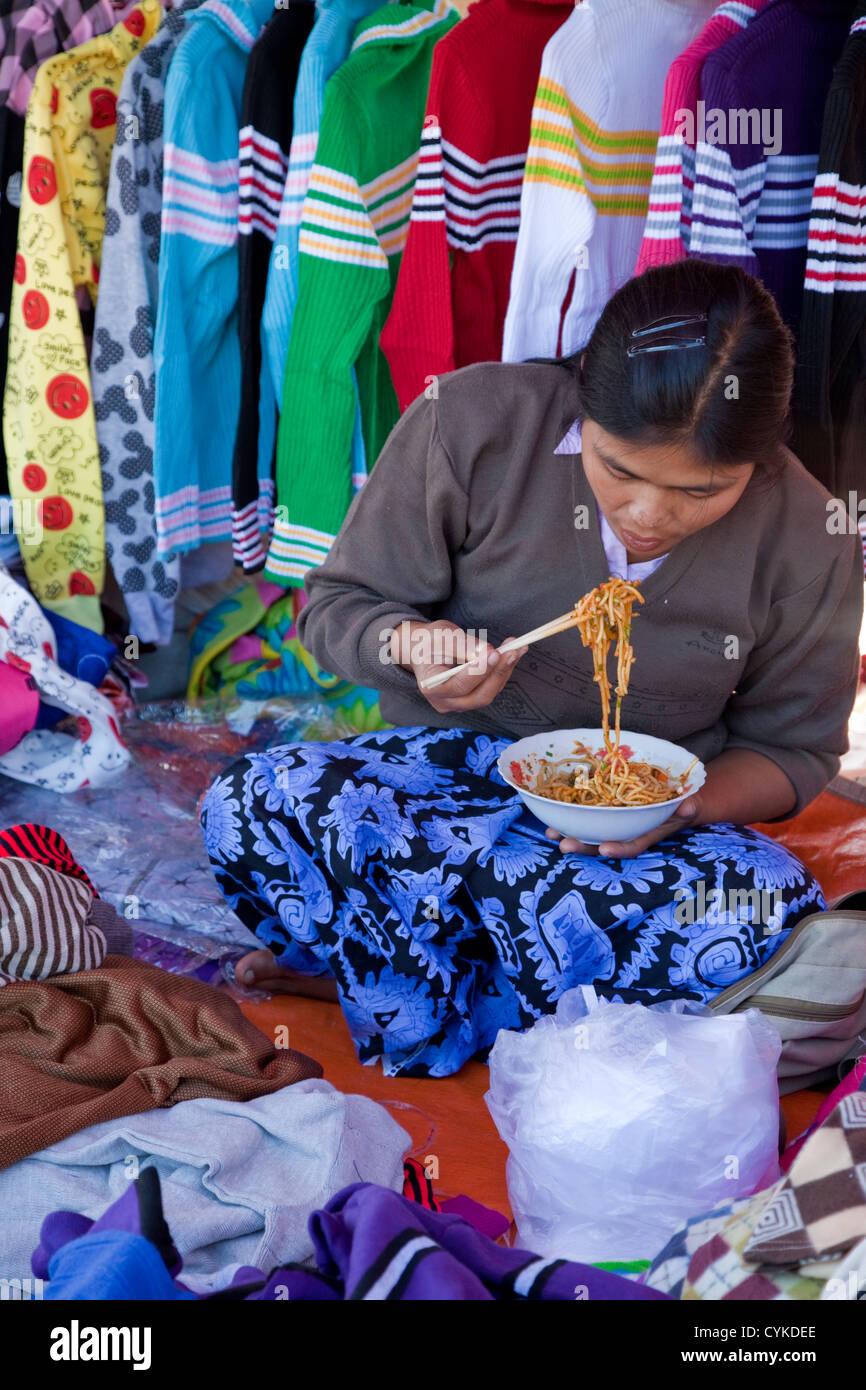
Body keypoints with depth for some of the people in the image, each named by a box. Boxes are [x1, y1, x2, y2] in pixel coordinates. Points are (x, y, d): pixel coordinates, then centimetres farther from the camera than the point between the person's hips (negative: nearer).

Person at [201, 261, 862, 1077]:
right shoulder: (471, 423, -15)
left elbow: (795, 746, 4)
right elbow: (336, 606, -5)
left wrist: (685, 802, -19)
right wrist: (412, 643, -30)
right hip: (449, 774, 0)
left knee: (775, 912, -34)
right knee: (250, 808, -30)